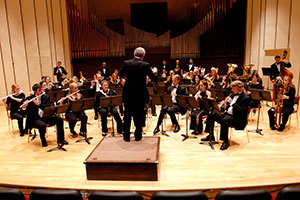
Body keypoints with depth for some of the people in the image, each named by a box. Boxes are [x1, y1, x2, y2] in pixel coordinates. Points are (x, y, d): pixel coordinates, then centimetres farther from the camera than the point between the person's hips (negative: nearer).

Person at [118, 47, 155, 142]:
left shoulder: (126, 63, -4)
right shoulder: (145, 65, -9)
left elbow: (120, 74, 10)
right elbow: (153, 78, -2)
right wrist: (151, 71, 17)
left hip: (128, 93, 2)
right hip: (140, 93, -1)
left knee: (127, 114, 13)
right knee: (139, 114, 10)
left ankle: (126, 136, 19)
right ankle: (138, 135, 18)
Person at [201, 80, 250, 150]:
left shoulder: (245, 98, -9)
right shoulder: (233, 95, 14)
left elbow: (242, 111, -21)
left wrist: (232, 102, -25)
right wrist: (225, 106, -5)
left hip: (237, 118, -8)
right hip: (227, 114, 9)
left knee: (224, 121, -38)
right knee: (211, 115, -2)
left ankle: (226, 142, -24)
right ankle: (211, 136, 4)